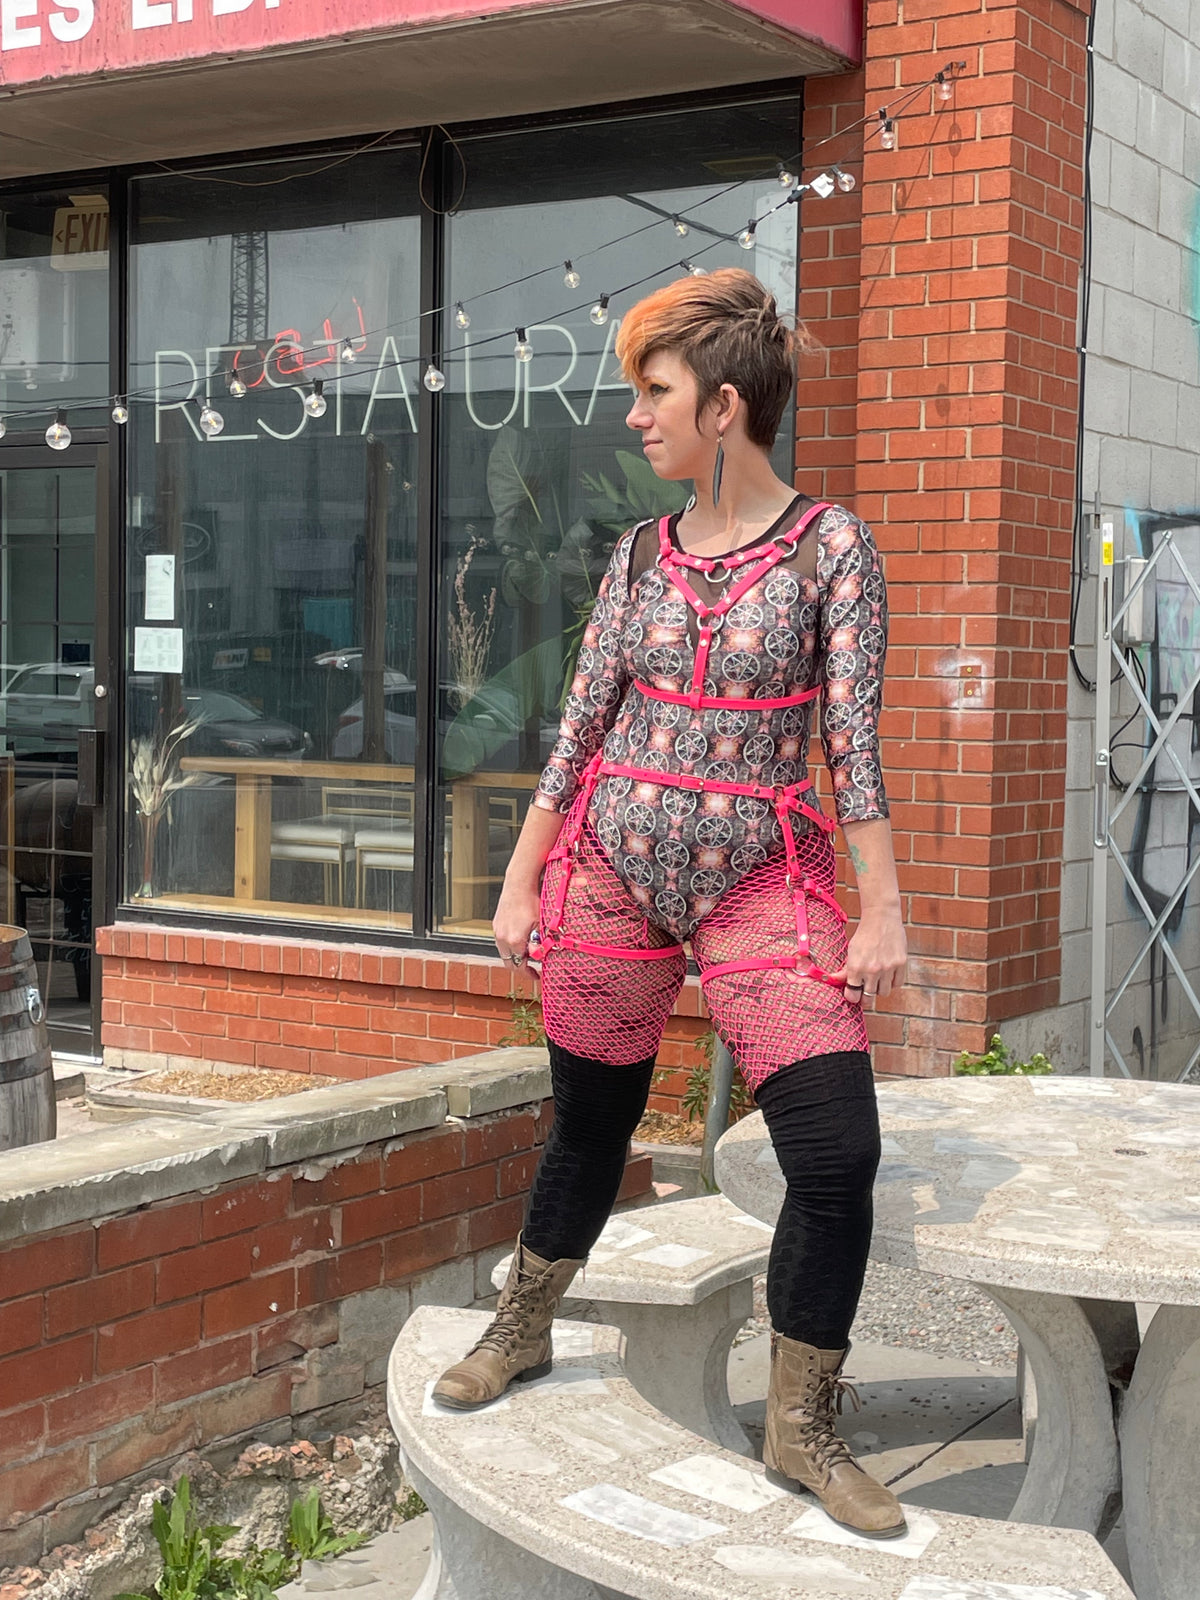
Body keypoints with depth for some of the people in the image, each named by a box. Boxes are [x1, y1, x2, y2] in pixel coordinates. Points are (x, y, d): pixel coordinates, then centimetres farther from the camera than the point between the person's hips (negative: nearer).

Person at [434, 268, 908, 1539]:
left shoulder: (831, 547, -4)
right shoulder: (641, 555, 7)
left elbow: (854, 742, -6)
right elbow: (580, 725, 9)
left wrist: (882, 911, -9)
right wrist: (520, 883, 9)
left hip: (760, 879, -3)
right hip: (609, 866, 3)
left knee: (839, 1154, -10)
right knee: (589, 1123, 14)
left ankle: (800, 1430, 6)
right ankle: (522, 1330, 39)